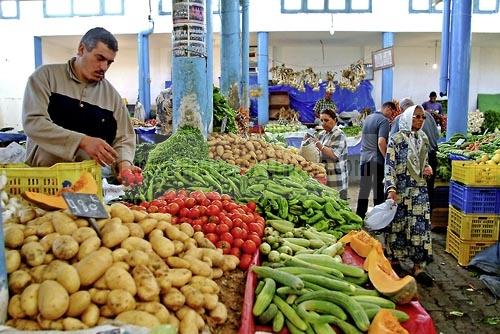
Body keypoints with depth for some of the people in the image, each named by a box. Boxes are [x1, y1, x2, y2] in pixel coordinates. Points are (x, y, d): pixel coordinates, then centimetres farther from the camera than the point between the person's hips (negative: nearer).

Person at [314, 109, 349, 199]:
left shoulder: (339, 135, -8)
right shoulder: (322, 134, 15)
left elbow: (334, 155, -20)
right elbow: (320, 153, 24)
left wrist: (320, 146, -25)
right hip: (324, 177, 7)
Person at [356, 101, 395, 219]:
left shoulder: (367, 118, 14)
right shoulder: (384, 120, -11)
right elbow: (381, 142, -20)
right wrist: (388, 159, -14)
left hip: (364, 158, 7)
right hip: (377, 159, -7)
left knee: (364, 189, 11)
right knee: (378, 190, 1)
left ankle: (360, 217, 15)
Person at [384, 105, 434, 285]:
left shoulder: (423, 139, 9)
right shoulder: (396, 139, -8)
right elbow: (389, 166, -13)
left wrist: (427, 168, 1)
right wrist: (391, 188, -23)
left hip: (419, 190, 5)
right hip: (400, 190, -5)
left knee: (420, 226, 2)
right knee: (397, 225, 4)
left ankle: (418, 267, 10)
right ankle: (395, 260, 21)